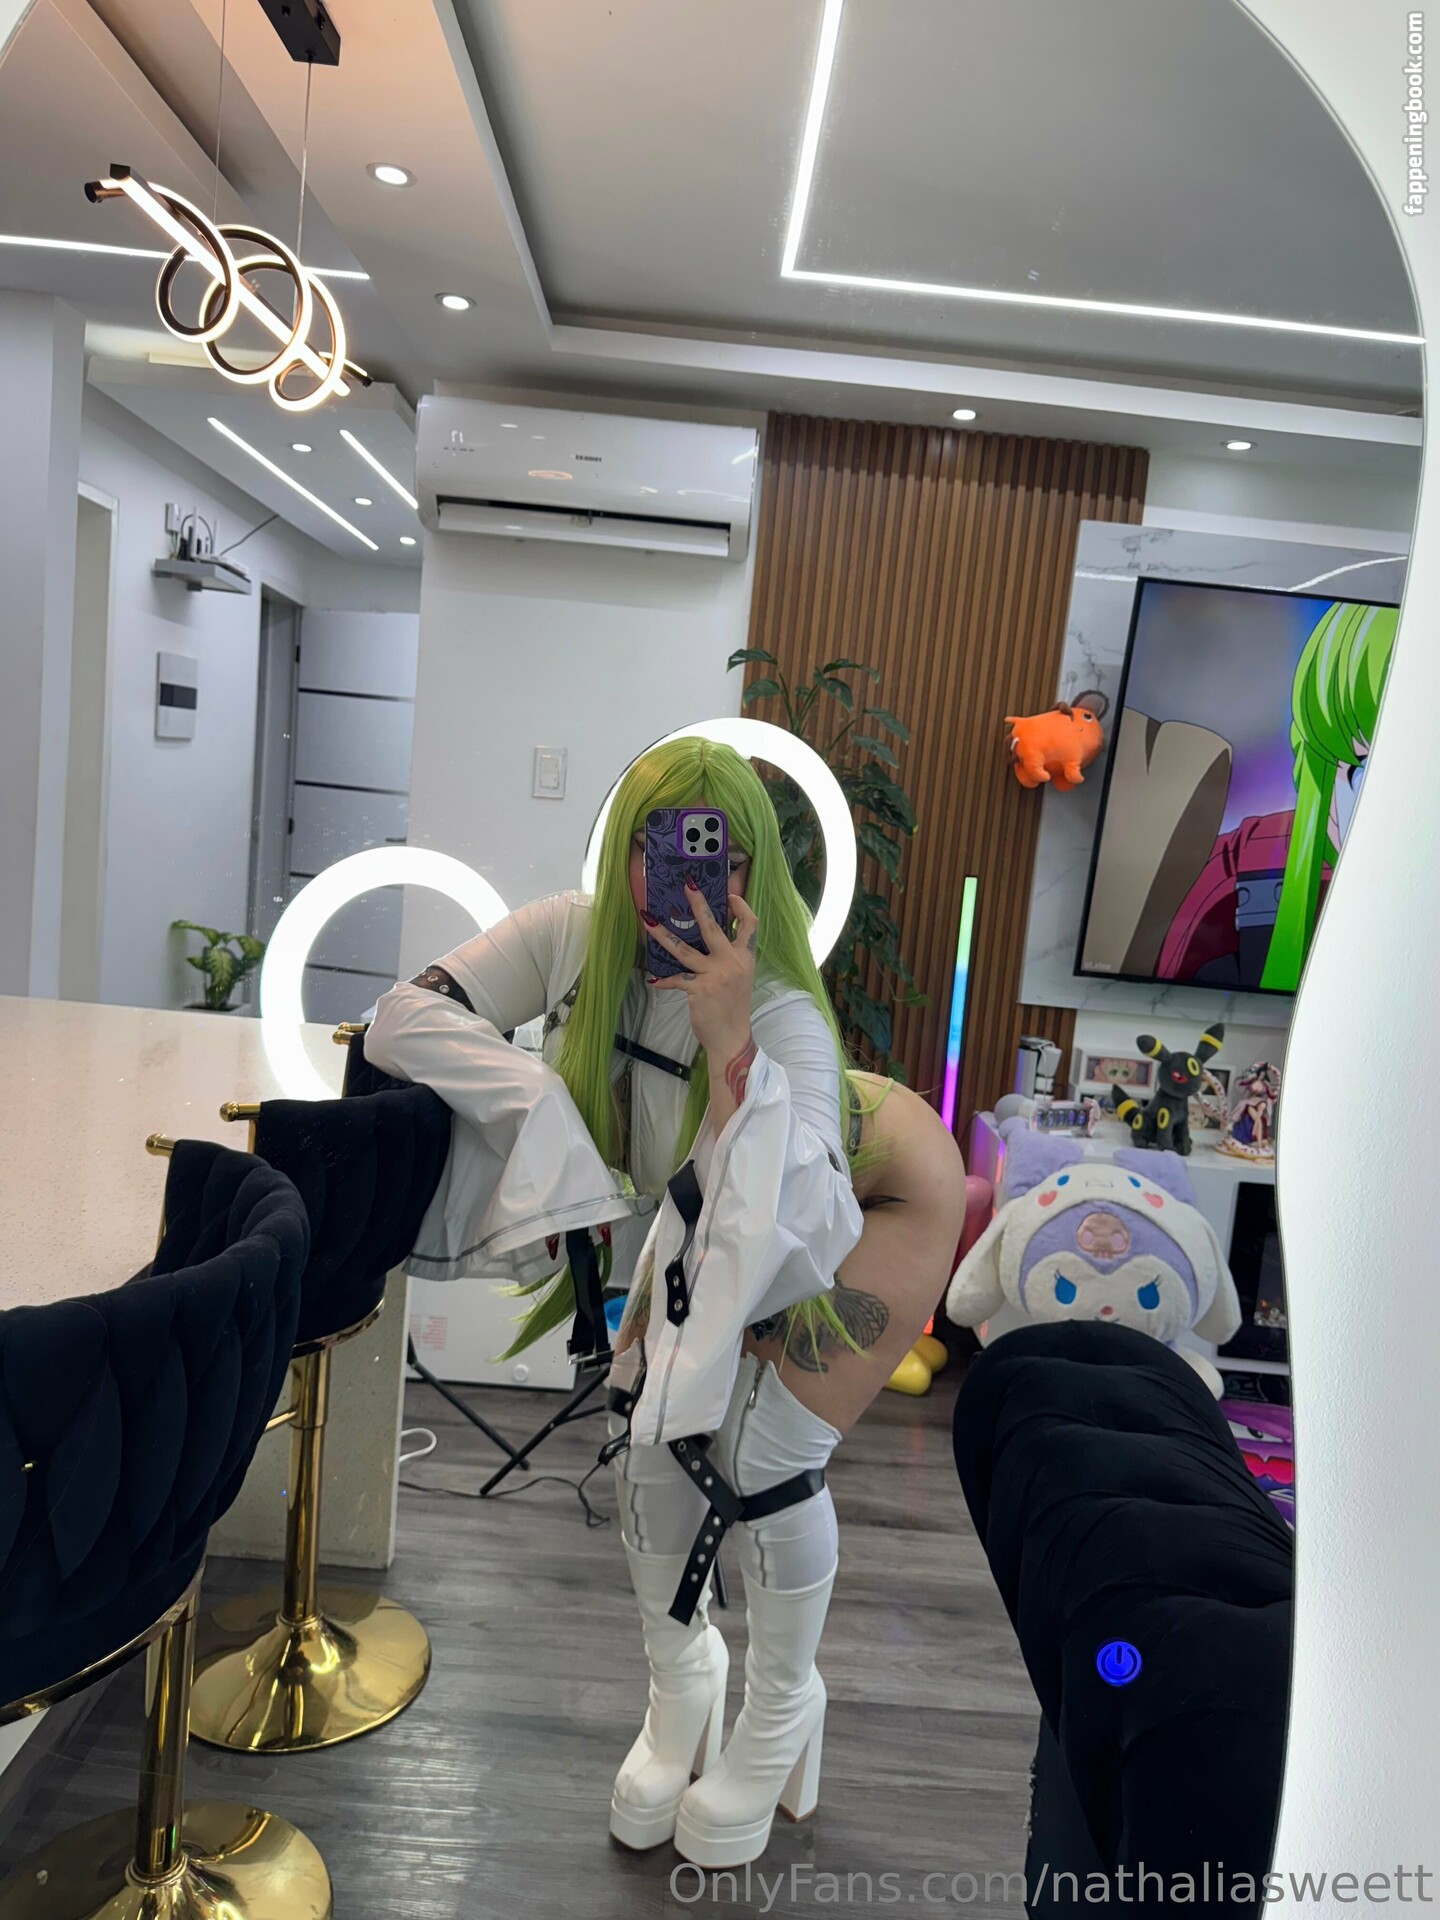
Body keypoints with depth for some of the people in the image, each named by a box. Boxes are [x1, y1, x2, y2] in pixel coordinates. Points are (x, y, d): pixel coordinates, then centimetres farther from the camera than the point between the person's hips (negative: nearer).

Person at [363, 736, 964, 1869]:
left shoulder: (784, 1013, -38)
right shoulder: (571, 940, -25)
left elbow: (792, 1231, -46)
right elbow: (406, 1017, -30)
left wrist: (729, 1039, -53)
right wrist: (557, 1149, -38)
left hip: (882, 1189, -4)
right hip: (715, 1211, 5)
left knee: (764, 1460, -8)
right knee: (653, 1425, -1)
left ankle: (780, 1712, 26)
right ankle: (681, 1675, 31)